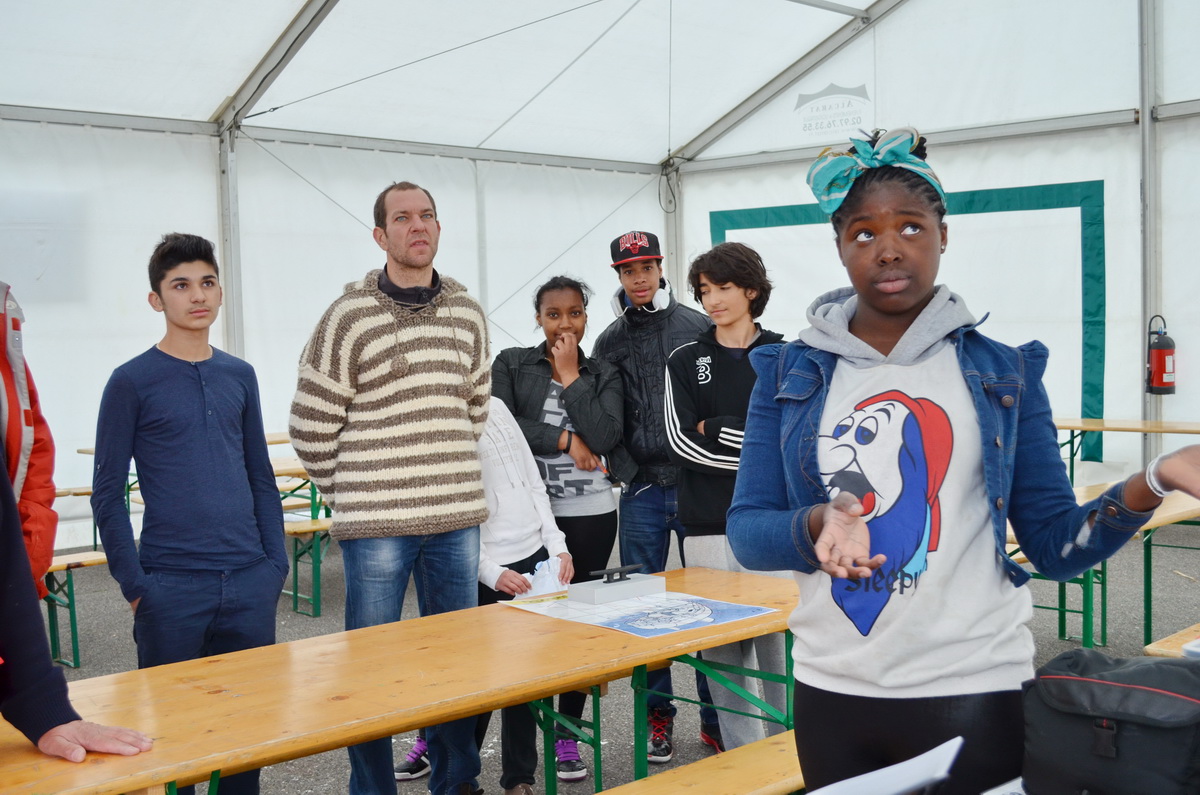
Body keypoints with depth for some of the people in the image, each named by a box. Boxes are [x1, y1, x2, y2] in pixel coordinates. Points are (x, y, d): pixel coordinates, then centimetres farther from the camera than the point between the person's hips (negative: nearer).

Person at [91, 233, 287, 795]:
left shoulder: (240, 377, 9)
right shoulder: (133, 381, -3)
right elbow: (108, 494, -3)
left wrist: (276, 564, 6)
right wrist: (134, 586, -8)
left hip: (251, 583, 4)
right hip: (171, 589, -4)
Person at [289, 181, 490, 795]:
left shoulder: (467, 314, 8)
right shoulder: (350, 317, -7)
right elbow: (311, 429, -2)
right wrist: (352, 497, 5)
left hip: (457, 520, 5)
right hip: (376, 523, -4)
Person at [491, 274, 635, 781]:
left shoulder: (604, 375, 8)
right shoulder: (510, 364, 4)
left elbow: (604, 436, -9)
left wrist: (570, 375, -5)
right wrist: (564, 439, -11)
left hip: (591, 514, 2)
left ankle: (567, 734, 18)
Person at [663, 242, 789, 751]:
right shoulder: (686, 361, 8)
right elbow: (681, 443, -4)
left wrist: (717, 430, -9)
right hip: (709, 530, 1)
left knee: (780, 647, 2)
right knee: (723, 653, 4)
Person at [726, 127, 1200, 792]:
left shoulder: (1003, 374, 2)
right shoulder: (791, 373, 3)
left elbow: (1055, 545, 0)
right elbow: (746, 530, -1)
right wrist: (818, 527, -21)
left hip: (971, 691, -1)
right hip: (832, 690, 2)